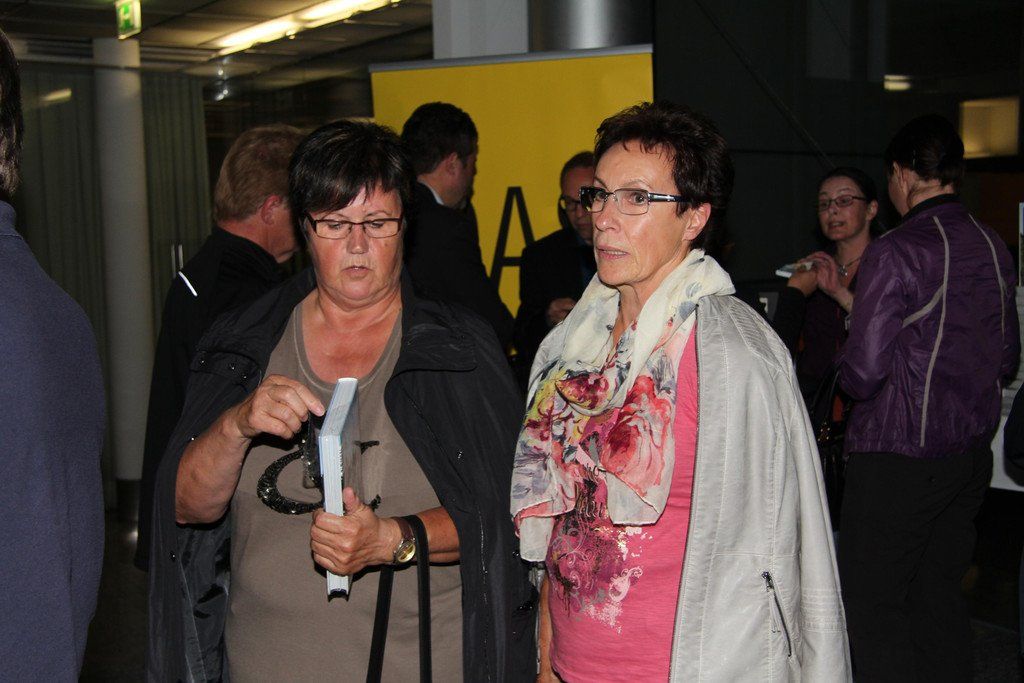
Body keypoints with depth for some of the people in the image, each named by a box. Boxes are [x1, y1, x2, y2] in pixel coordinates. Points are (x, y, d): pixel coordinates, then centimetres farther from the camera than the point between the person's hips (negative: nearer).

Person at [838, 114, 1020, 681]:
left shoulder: (894, 254, -16)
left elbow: (863, 372, -19)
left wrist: (847, 371, 2)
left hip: (898, 456, -7)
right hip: (972, 451, 7)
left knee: (870, 602, 1)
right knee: (940, 595, 17)